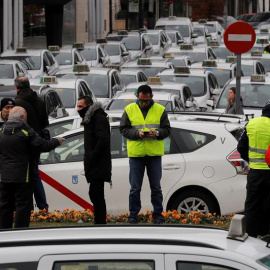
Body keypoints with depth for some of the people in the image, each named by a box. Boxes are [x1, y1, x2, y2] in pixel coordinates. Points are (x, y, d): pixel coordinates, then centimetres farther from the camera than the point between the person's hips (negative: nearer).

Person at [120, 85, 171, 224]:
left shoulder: (160, 110, 4)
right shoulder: (129, 109, 2)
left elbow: (167, 129, 4)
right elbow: (123, 129, 1)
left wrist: (157, 133, -17)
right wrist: (137, 133, -16)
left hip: (154, 154, 1)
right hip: (136, 153, -1)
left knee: (156, 187, 8)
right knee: (135, 188, 3)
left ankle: (158, 215, 16)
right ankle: (133, 216, 10)